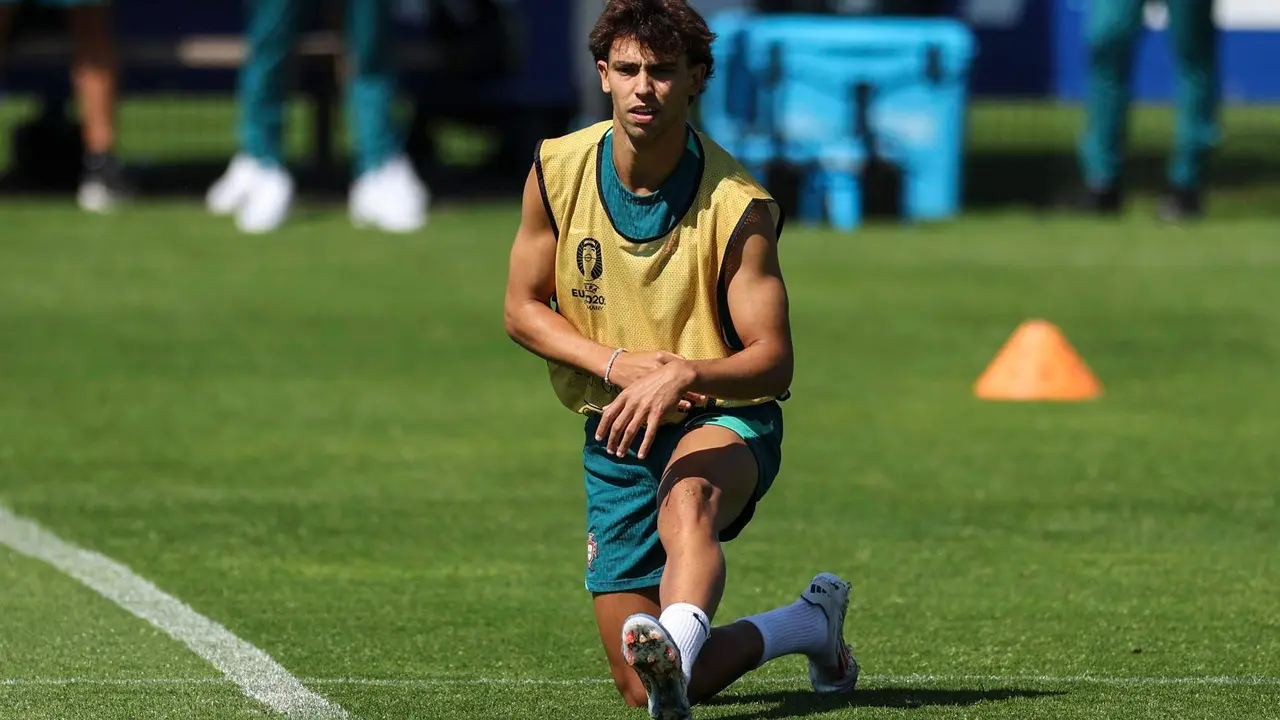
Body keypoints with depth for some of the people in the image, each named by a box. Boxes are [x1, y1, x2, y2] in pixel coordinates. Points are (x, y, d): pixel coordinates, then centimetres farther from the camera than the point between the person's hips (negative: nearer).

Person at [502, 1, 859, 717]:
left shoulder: (737, 206, -17)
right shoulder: (557, 170, -6)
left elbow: (774, 361, -17)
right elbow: (523, 308, 4)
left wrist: (685, 375, -39)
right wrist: (617, 363, -15)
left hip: (724, 421, -4)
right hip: (615, 438, 4)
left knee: (685, 506, -43)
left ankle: (678, 644, -68)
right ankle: (810, 624, 26)